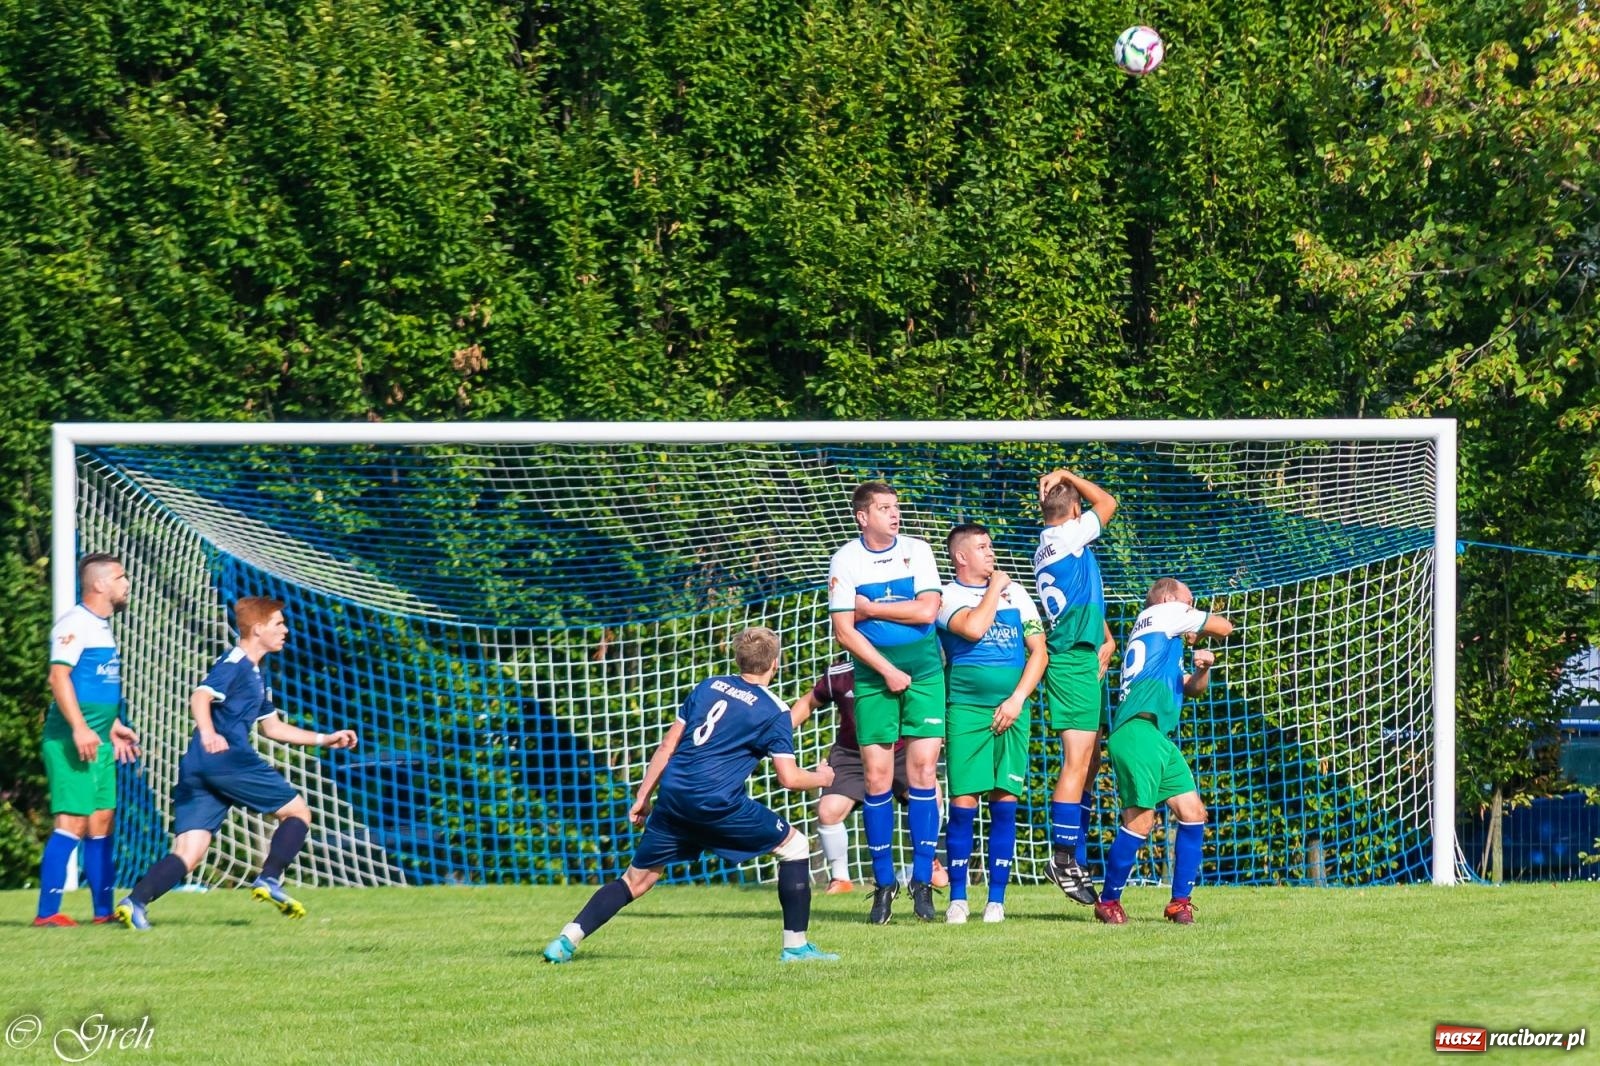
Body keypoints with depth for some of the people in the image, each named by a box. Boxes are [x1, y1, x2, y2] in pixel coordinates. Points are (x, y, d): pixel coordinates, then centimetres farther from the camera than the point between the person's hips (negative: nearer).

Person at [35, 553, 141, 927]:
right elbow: (59, 676, -20)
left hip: (98, 742, 10)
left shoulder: (101, 627, 18)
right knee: (72, 822, -12)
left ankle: (103, 909, 16)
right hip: (72, 741, -10)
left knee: (102, 822, 11)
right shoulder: (75, 624, -11)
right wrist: (79, 728, -27)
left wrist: (114, 726, 26)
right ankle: (47, 912, -11)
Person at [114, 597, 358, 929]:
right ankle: (269, 880, -5)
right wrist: (207, 732, -38)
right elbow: (200, 697, -18)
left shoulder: (255, 676, 29)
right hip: (226, 757, -9)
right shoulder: (235, 662, -2)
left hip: (197, 768, 9)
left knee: (188, 854, -3)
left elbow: (272, 727, 38)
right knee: (298, 812, 5)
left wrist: (324, 739, 36)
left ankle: (135, 902, -21)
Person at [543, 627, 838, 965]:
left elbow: (667, 746, 16)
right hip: (717, 803, -5)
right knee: (794, 846, 12)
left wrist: (642, 797, 21)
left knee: (636, 879, 14)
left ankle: (565, 941, 1)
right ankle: (796, 946, 9)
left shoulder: (708, 686, 17)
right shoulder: (774, 711, 2)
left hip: (673, 795, 5)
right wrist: (821, 777, 22)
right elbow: (789, 778, 0)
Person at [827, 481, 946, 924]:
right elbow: (844, 631, -5)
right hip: (873, 675, 0)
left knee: (922, 769, -7)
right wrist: (887, 670, -10)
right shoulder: (846, 560, -2)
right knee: (877, 776, -3)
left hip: (923, 671, 0)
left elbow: (927, 610, -10)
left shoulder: (917, 551, 1)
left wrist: (870, 607, -9)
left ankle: (922, 879, -2)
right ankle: (883, 883, 5)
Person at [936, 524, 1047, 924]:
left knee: (1005, 802, -1)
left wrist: (1017, 699, -4)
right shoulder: (948, 596, 3)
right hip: (967, 710, -3)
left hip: (1011, 710, 3)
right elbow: (973, 629, -18)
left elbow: (1039, 651, 9)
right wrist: (994, 588, -4)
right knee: (963, 802, -6)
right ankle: (958, 897, 2)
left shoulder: (1015, 592, 13)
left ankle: (997, 898, 3)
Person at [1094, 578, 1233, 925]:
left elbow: (1192, 688, 30)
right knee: (1141, 818, -14)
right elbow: (1224, 627, 10)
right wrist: (1200, 623, 31)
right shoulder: (1162, 614, 8)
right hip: (1138, 729, -10)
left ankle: (1180, 901, 7)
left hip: (1159, 739, 10)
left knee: (1193, 812, 4)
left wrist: (1203, 668, 10)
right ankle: (1108, 900, -6)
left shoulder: (1166, 644, 32)